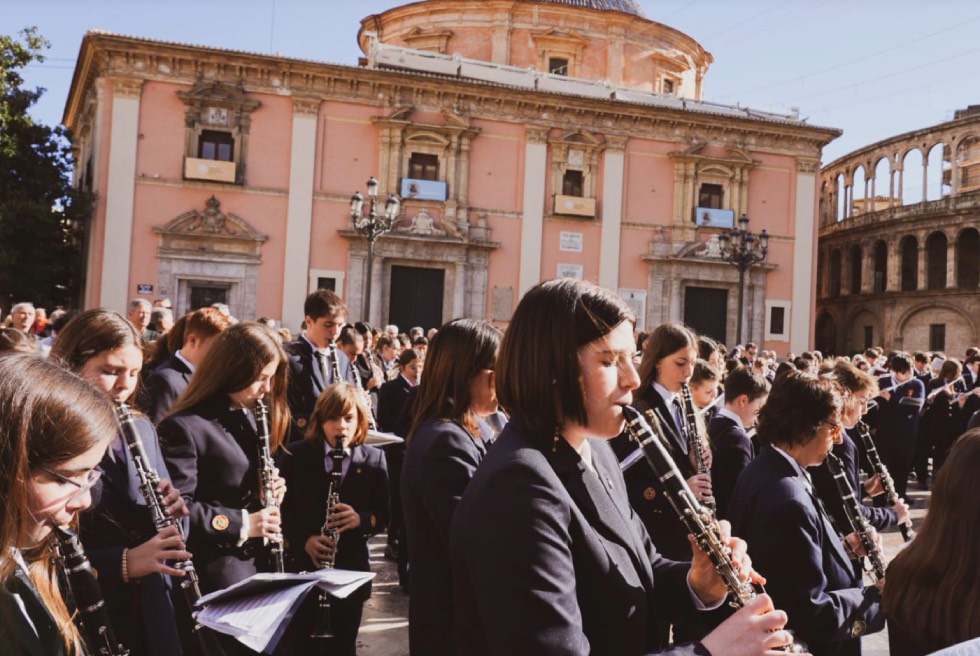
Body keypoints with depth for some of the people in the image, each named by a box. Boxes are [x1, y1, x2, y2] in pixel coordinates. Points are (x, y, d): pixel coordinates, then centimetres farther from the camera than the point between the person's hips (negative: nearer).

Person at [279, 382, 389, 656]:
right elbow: (282, 510, -1)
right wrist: (303, 540, -18)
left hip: (351, 570, 1)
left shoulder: (374, 459, -1)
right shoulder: (295, 454, -2)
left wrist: (361, 520, -19)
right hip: (302, 568, 0)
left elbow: (383, 515, 2)